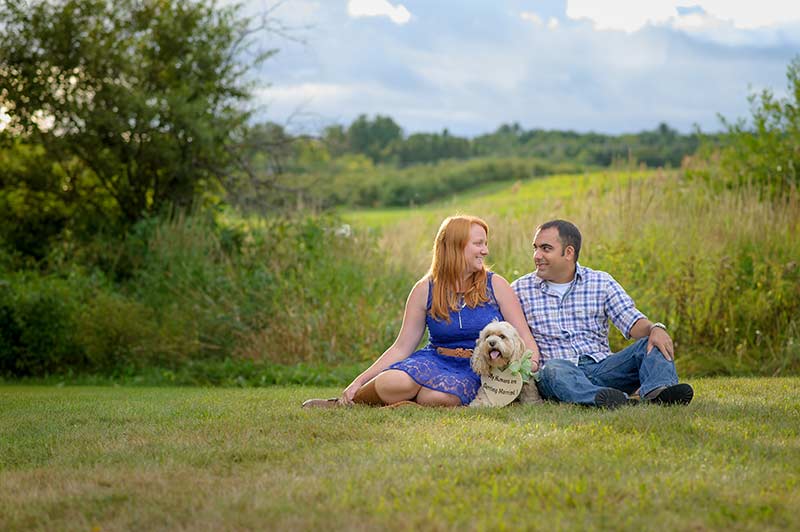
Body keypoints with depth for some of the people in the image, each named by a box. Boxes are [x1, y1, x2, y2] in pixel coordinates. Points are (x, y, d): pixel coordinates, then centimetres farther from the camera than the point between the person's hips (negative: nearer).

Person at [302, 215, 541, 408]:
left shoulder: (495, 285, 3)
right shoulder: (425, 290, 4)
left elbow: (524, 338, 4)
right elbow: (402, 347, 4)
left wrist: (531, 364, -20)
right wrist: (360, 381, -5)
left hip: (475, 371, -1)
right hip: (433, 360, 1)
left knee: (439, 396, -39)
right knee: (393, 383, -34)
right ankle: (343, 402, -5)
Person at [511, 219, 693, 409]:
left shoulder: (601, 282, 13)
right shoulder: (520, 289, 12)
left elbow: (632, 322, 3)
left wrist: (655, 329, -20)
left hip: (601, 368, 2)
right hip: (559, 372, -2)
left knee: (653, 344, -18)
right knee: (553, 368, -37)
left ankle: (657, 391, -50)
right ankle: (621, 401, -62)